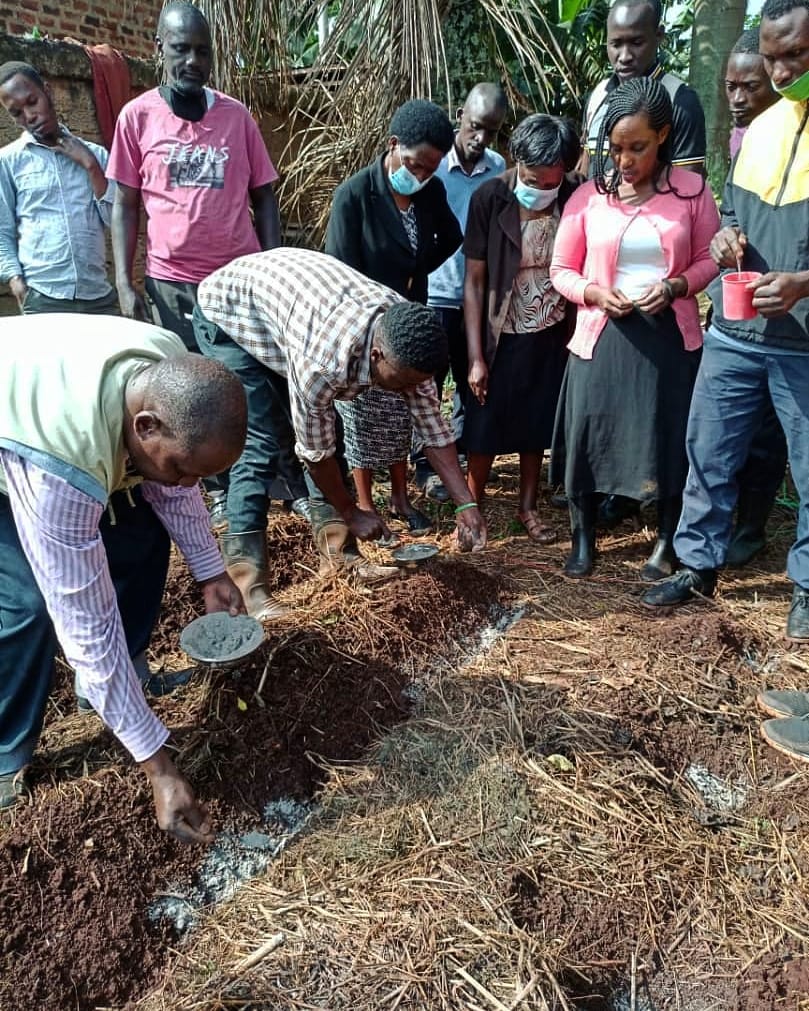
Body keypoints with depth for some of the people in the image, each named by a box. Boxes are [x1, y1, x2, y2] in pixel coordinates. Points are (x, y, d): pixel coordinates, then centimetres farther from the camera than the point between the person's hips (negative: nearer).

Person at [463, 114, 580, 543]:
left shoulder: (573, 200, -9)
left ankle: (528, 507, 31)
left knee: (537, 425, 14)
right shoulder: (489, 198, -15)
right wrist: (476, 356, -14)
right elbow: (474, 281, -13)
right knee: (485, 428, 6)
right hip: (500, 336, -2)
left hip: (550, 336, 3)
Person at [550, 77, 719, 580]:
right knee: (587, 437, 2)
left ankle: (667, 542, 27)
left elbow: (709, 260, 3)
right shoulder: (588, 196, 0)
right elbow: (562, 270, 5)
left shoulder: (692, 189, -1)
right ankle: (584, 538, 24)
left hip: (670, 336, 0)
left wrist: (674, 286, -16)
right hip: (601, 337, 1)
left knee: (670, 440, 6)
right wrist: (596, 293, -13)